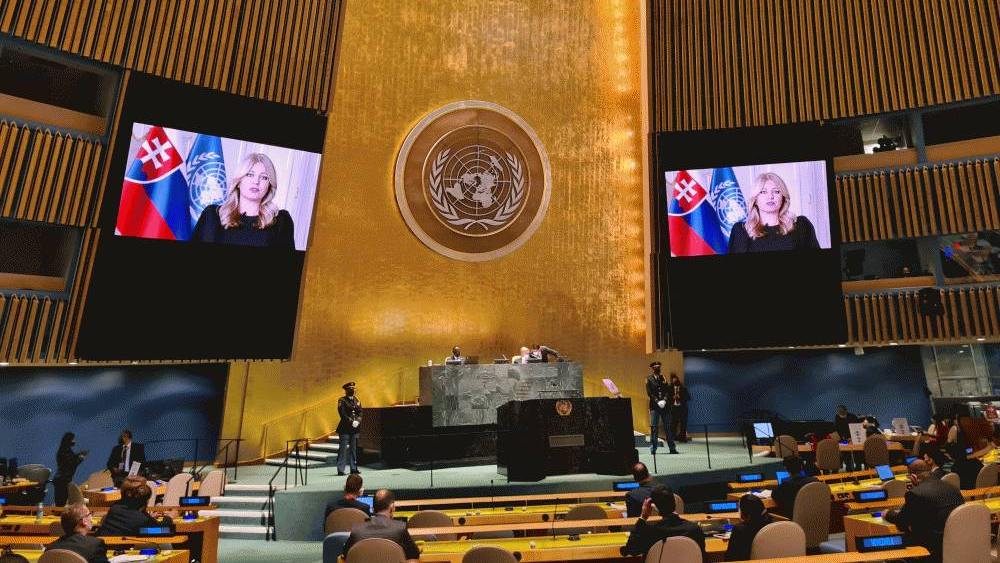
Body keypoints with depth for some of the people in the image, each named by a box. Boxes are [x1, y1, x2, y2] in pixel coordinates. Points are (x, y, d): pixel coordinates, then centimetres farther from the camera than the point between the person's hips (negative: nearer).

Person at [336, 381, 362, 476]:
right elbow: (343, 414, -11)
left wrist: (358, 421, -8)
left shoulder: (357, 400, 13)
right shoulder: (342, 400, -4)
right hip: (345, 428, -5)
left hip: (355, 428, 5)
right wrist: (352, 422, -16)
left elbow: (360, 412, 10)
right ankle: (340, 470, 1)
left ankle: (354, 468, 17)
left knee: (354, 449, 10)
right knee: (343, 449, -4)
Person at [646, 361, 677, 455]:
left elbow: (667, 390, 7)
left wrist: (664, 399, -9)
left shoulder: (663, 377, 13)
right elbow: (649, 392, -5)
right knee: (654, 427, -4)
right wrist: (657, 401, -13)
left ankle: (672, 448, 13)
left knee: (667, 427, 7)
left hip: (664, 405, 3)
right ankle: (653, 449, 0)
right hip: (654, 405, -3)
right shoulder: (649, 378, 3)